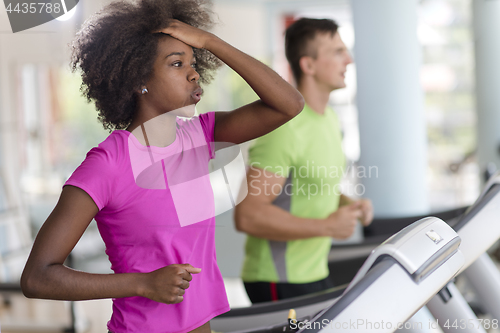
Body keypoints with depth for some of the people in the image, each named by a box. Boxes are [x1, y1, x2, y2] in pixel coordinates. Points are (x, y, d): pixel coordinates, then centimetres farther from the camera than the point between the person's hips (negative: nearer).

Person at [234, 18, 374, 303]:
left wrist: (347, 204, 3)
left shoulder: (329, 118, 11)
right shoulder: (285, 128, -21)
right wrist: (327, 226, -23)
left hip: (315, 274, 9)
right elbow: (248, 215, -27)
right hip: (279, 282, -9)